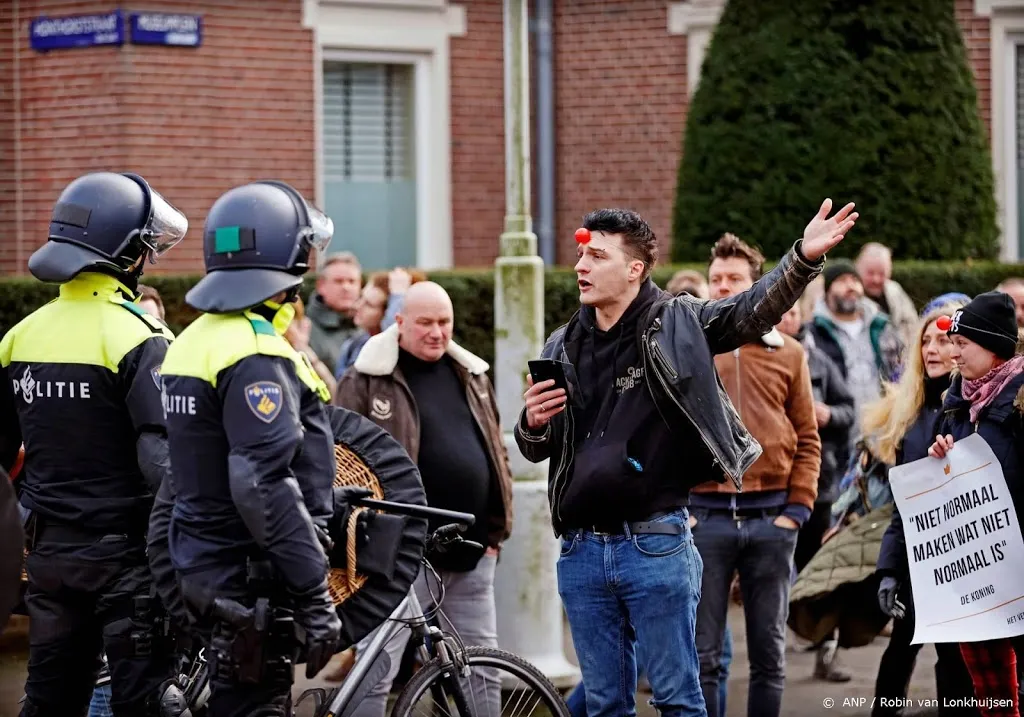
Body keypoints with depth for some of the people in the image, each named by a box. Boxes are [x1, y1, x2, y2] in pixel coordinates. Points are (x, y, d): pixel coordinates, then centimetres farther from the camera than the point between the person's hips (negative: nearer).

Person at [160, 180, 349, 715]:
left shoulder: (194, 340, 13)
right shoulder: (257, 356, -19)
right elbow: (264, 486, -25)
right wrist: (315, 597, -23)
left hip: (204, 567, 10)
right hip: (251, 583, -10)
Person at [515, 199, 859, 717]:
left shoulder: (677, 325, -2)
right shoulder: (563, 347, 11)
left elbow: (756, 309, -16)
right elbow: (535, 451, 19)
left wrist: (804, 259, -33)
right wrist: (533, 423, -5)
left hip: (656, 544, -4)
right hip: (581, 551, 4)